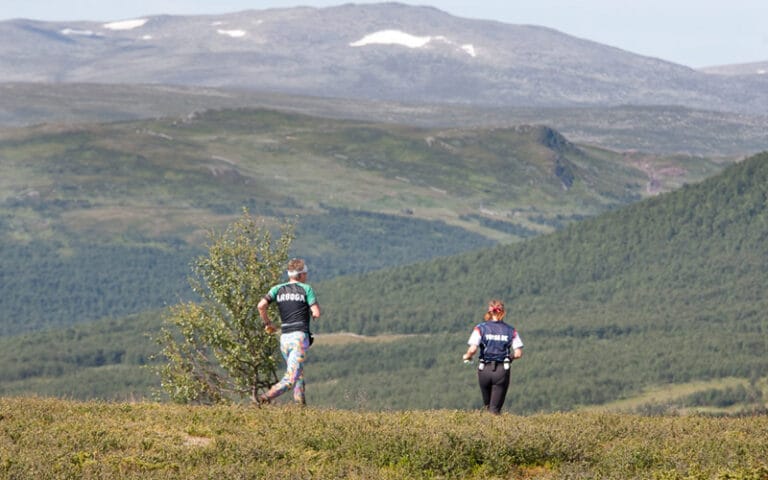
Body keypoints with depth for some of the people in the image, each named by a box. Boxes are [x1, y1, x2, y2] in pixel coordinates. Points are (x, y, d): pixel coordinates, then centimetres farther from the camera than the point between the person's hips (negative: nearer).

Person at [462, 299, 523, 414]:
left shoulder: (480, 328, -2)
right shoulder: (510, 330, 2)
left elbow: (472, 349, -14)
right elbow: (518, 353, -3)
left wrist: (467, 356, 7)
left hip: (485, 370, 0)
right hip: (502, 370, 0)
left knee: (488, 405, 23)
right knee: (495, 409, 1)